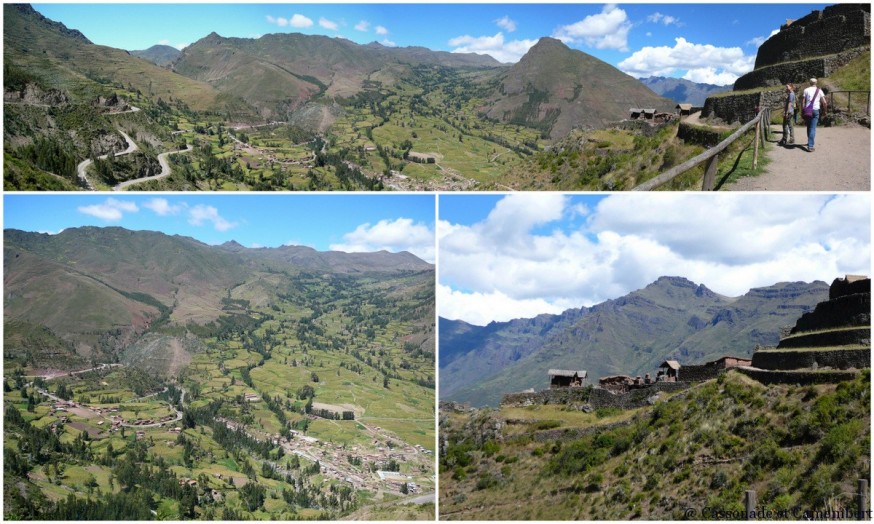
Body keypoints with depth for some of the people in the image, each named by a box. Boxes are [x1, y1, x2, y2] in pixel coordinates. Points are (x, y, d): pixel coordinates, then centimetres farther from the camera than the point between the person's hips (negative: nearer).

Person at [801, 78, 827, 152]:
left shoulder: (806, 90, 5)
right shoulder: (819, 91, 4)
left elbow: (803, 102, -2)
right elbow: (824, 102, -2)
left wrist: (802, 112, 2)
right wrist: (824, 111, 11)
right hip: (815, 110, -2)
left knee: (809, 127, 18)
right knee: (813, 128, -5)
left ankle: (810, 142, 34)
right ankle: (810, 146, -14)